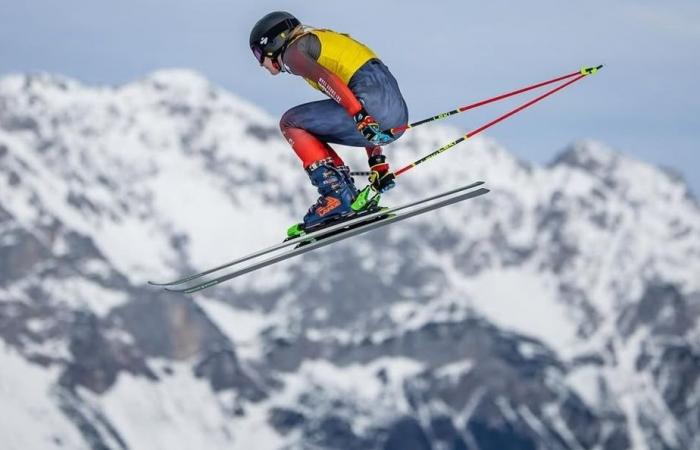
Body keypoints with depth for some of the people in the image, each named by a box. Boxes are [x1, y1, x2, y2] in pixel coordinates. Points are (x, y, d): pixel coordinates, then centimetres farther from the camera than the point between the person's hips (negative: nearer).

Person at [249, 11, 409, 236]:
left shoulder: (292, 51, 7)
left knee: (290, 123, 4)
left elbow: (323, 76, -16)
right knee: (308, 131, 22)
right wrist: (377, 162, 31)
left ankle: (336, 195, -8)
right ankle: (350, 198, 8)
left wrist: (359, 116, -28)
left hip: (372, 104, -9)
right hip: (397, 115, 9)